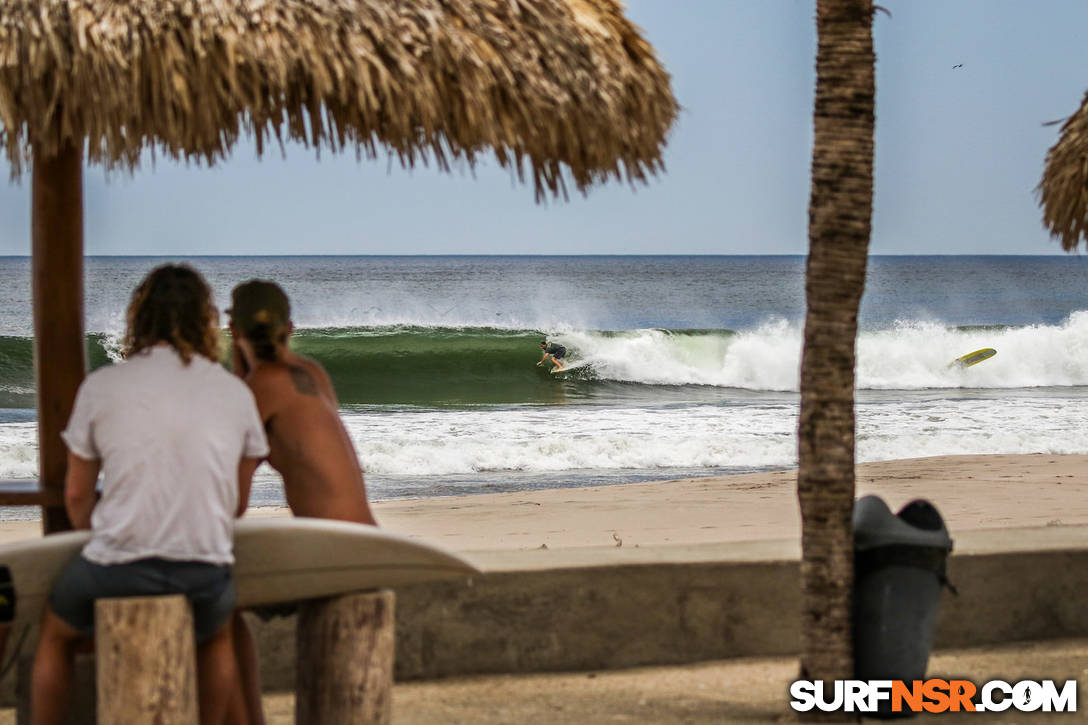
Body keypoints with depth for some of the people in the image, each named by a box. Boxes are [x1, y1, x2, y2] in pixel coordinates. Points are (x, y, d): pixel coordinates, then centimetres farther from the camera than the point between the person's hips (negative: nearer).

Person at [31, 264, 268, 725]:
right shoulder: (234, 391, 6)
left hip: (118, 570, -1)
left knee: (55, 634, 32)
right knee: (217, 633, 38)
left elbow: (77, 497, 9)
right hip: (205, 574, 2)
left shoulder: (101, 386, 1)